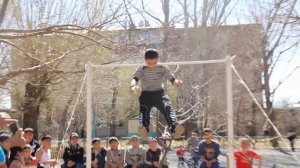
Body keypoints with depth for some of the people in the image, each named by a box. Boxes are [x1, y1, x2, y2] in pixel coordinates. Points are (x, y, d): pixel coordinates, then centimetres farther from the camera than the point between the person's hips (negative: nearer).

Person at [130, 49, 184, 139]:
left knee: (167, 108, -23)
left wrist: (177, 82, -28)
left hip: (160, 93, 0)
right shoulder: (141, 69, 0)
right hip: (146, 94, 0)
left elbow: (172, 79, -2)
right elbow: (135, 78, -16)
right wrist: (133, 86, -41)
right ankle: (143, 127, -45)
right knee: (144, 110, -25)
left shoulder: (163, 68, 3)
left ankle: (175, 127, -40)